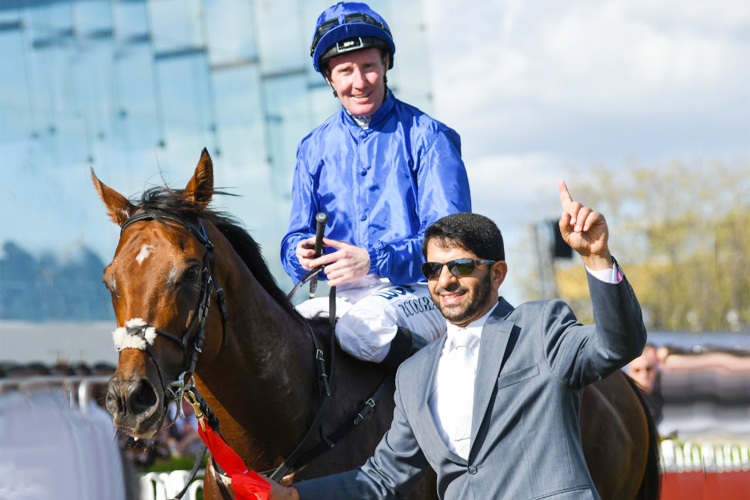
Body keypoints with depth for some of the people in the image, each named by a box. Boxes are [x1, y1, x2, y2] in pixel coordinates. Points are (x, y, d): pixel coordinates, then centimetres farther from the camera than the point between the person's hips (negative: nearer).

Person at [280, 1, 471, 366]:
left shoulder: (428, 138, -1)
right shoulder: (314, 149, 13)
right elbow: (297, 238, 12)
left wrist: (373, 260, -25)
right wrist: (301, 253, -14)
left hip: (418, 294, -5)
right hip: (343, 297, 5)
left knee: (360, 328, -36)